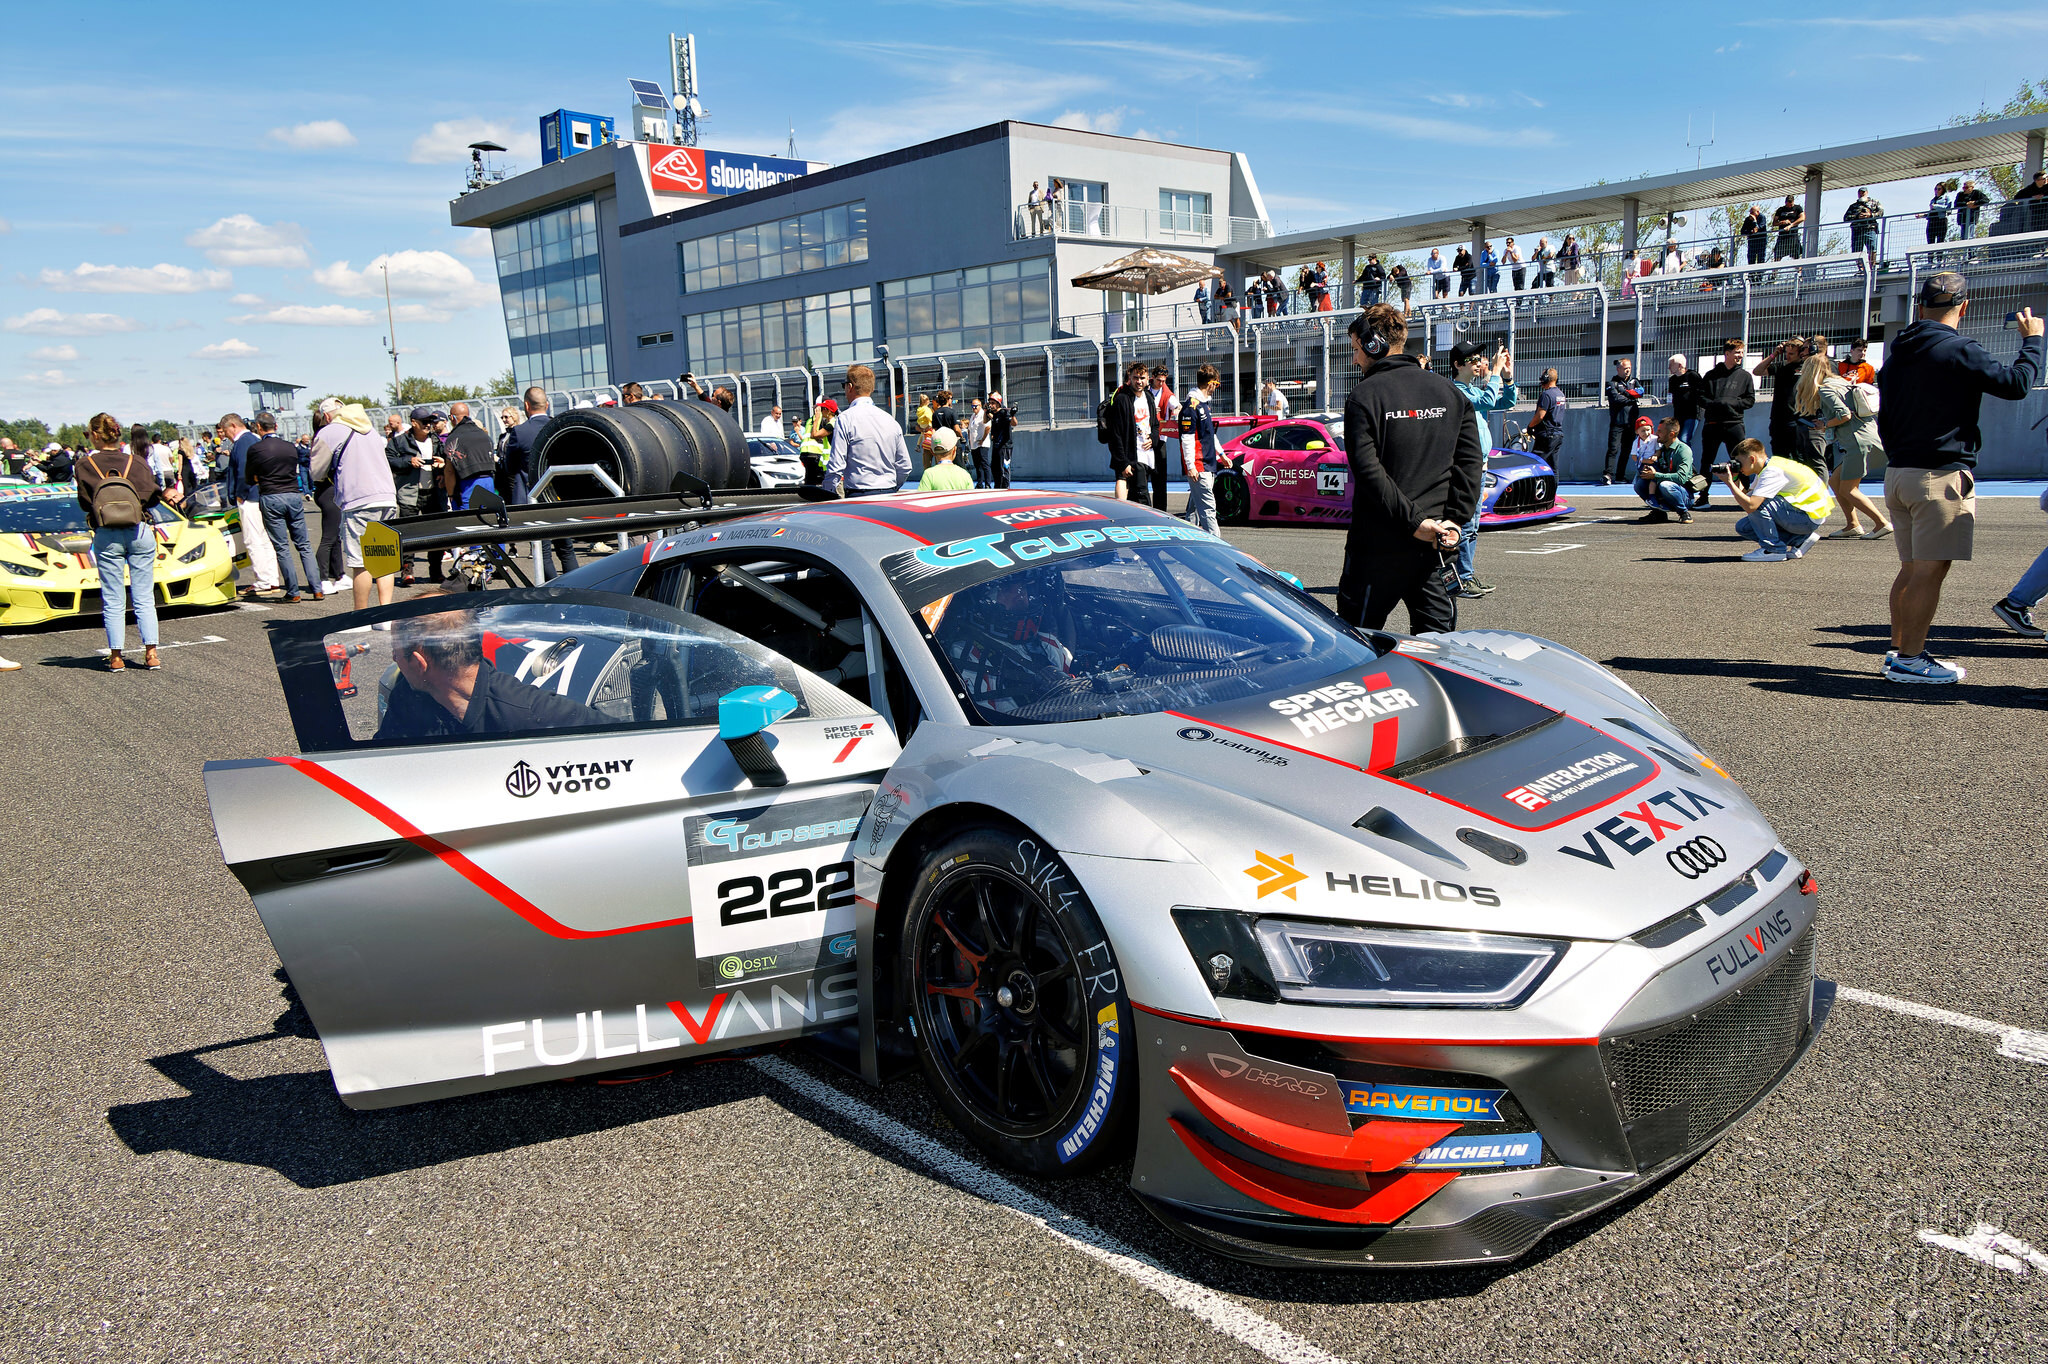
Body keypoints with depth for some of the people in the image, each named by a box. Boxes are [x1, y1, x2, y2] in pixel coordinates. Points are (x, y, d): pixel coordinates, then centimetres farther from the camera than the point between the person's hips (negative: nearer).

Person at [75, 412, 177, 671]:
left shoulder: (85, 465, 0)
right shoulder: (136, 461, 3)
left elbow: (85, 502, -2)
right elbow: (152, 496, -3)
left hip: (106, 536, -1)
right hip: (140, 532, 1)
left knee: (113, 601, 6)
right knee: (144, 597, 6)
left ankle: (116, 657, 6)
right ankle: (151, 654, 1)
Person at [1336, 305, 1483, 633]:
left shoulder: (1365, 395, -6)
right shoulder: (1449, 392, 10)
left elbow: (1368, 470, -16)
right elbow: (1471, 462, 4)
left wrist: (1413, 520, -15)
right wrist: (1454, 520, -1)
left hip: (1379, 543, -5)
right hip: (1435, 546, 5)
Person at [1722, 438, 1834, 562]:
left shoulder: (1773, 472, -23)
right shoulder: (1766, 468, 6)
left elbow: (1750, 506, -32)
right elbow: (1744, 496, 10)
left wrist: (1730, 483, -25)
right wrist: (1734, 479, -2)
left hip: (1810, 517, -10)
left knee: (1757, 503, -25)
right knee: (1743, 527, 5)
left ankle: (1773, 550, -12)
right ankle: (1800, 539, 7)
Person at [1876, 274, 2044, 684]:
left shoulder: (1896, 354, 14)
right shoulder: (1958, 350, -10)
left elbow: (1884, 420, 19)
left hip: (1898, 475, 8)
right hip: (1942, 475, -8)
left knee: (1912, 568, 13)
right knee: (1930, 570, -6)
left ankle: (1898, 652, 15)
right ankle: (1910, 659, -6)